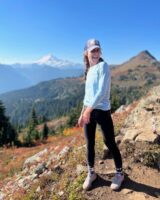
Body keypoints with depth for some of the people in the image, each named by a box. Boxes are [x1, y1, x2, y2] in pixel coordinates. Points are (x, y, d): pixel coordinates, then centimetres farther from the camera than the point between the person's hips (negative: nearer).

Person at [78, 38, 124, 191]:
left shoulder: (103, 66, -7)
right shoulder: (89, 70, 14)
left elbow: (102, 91, -19)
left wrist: (89, 109, -25)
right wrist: (82, 113, 18)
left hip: (102, 111, -6)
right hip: (88, 111, 7)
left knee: (110, 143, 4)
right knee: (89, 144, 12)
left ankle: (119, 173, 26)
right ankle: (91, 173, 31)